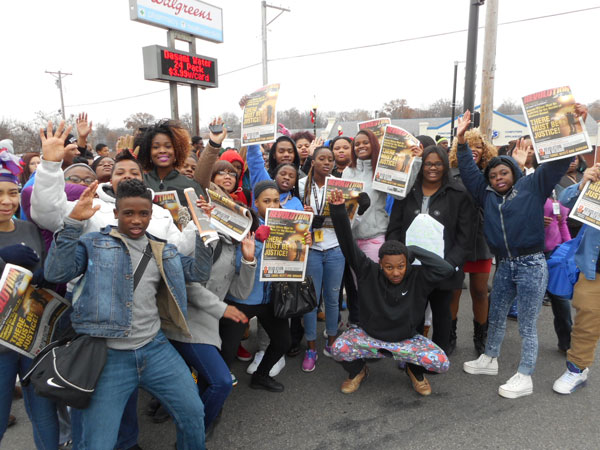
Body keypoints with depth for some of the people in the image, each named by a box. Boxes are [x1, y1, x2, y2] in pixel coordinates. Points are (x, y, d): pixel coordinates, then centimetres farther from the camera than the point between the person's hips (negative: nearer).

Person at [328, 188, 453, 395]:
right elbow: (348, 245, -26)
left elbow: (447, 269, -33)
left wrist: (414, 251, -24)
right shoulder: (369, 272, -17)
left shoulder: (417, 277, -17)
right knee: (338, 348, -27)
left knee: (442, 363, -20)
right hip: (369, 336, 0)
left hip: (406, 340, 1)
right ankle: (358, 370, 11)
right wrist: (338, 210, -37)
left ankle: (415, 371, 17)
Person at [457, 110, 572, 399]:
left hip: (531, 265, -5)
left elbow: (558, 163, -7)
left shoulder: (532, 186, -1)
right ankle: (489, 360, 39)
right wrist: (462, 141, 7)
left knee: (527, 324, 4)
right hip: (504, 266, 5)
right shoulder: (487, 194, 11)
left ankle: (524, 377, 18)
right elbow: (469, 171, 12)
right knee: (496, 316, 19)